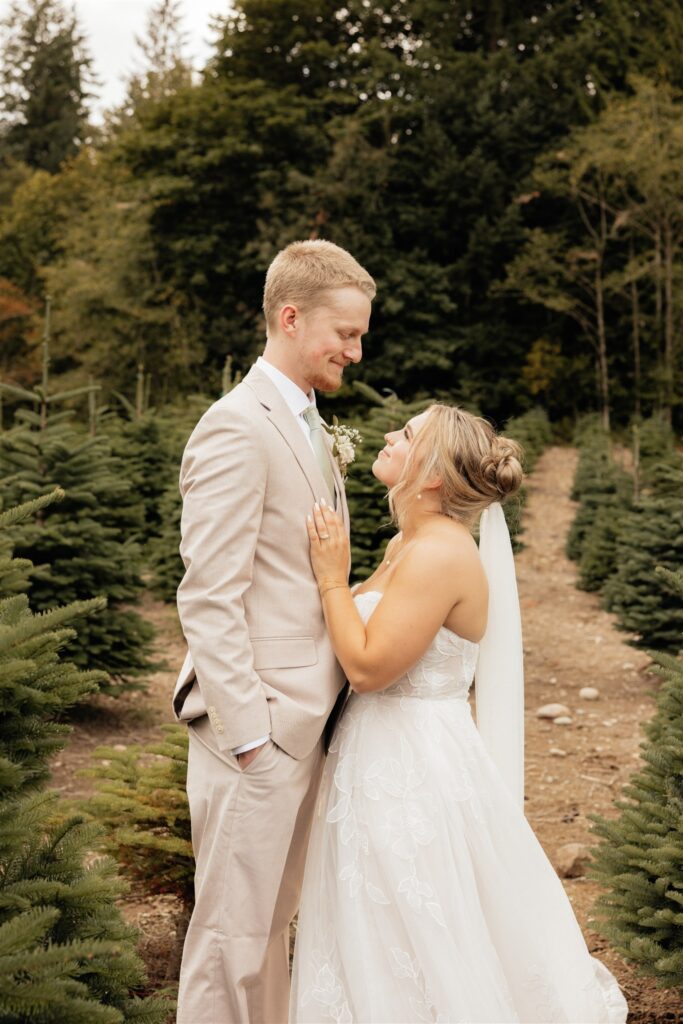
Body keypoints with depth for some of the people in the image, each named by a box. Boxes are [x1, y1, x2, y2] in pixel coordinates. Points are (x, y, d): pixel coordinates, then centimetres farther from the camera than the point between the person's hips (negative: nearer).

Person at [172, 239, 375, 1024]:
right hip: (258, 730, -9)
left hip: (305, 722, 9)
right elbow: (208, 600, -19)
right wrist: (247, 735, -20)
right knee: (231, 935, 2)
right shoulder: (237, 428, -15)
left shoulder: (309, 427, 15)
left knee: (274, 922, 18)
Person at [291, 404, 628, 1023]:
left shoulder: (441, 553, -22)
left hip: (413, 770, -10)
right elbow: (369, 637, 13)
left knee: (414, 948, 4)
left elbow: (368, 665, -24)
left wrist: (332, 577, -16)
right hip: (390, 756, 10)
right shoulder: (409, 544, 9)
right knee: (380, 944, 20)